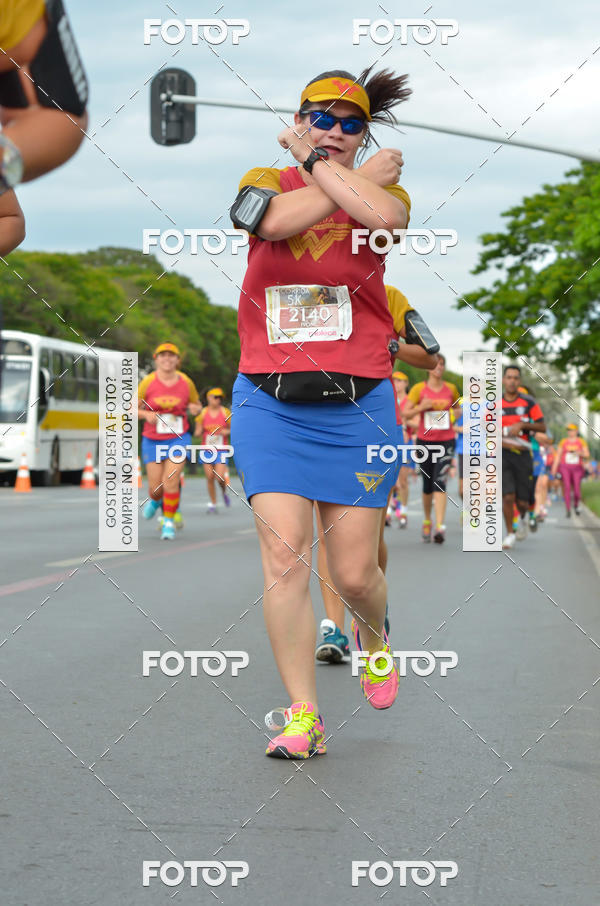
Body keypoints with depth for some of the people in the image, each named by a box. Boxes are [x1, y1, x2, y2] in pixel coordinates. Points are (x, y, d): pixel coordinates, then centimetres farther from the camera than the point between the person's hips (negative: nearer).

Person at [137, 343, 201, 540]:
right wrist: (146, 414, -18)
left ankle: (169, 522, 3)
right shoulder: (148, 382, -5)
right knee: (155, 488, 1)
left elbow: (196, 404, 14)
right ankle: (155, 501, 39)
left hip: (179, 439, 0)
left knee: (171, 481, -16)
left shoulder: (186, 382, -1)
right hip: (153, 440, 0)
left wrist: (195, 408, -9)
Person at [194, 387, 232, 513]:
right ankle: (212, 503, 14)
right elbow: (197, 433, 4)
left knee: (220, 477, -12)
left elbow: (232, 429, 9)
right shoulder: (203, 413, 1)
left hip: (221, 450, -1)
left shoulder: (225, 412, 0)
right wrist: (198, 432, -19)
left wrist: (227, 432, -13)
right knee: (209, 477, 0)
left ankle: (224, 492, 21)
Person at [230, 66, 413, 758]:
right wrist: (361, 176, -5)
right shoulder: (266, 180, 10)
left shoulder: (385, 184, 8)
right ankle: (302, 717, -2)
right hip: (270, 401, 1)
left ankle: (372, 633, 38)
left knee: (355, 574, 1)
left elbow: (386, 217, -19)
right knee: (284, 556, -11)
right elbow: (277, 218, -16)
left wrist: (316, 162, -5)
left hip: (357, 403, 0)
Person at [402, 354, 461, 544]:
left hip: (446, 441, 0)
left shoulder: (451, 389, 6)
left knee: (440, 481, -15)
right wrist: (421, 407, -17)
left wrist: (454, 413, 0)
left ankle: (440, 527, -23)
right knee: (427, 484, 9)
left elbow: (458, 408, 23)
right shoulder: (419, 388, 1)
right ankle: (427, 520, 32)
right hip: (425, 441, 0)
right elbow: (406, 413, 0)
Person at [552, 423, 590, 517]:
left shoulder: (581, 441, 5)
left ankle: (577, 506, 26)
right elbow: (558, 455, 8)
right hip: (565, 467, 0)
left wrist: (580, 453, -17)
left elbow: (587, 455, 4)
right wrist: (554, 468, 4)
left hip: (577, 468, 0)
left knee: (576, 489, -5)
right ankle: (568, 510, -13)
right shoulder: (563, 441, 6)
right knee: (567, 487, -14)